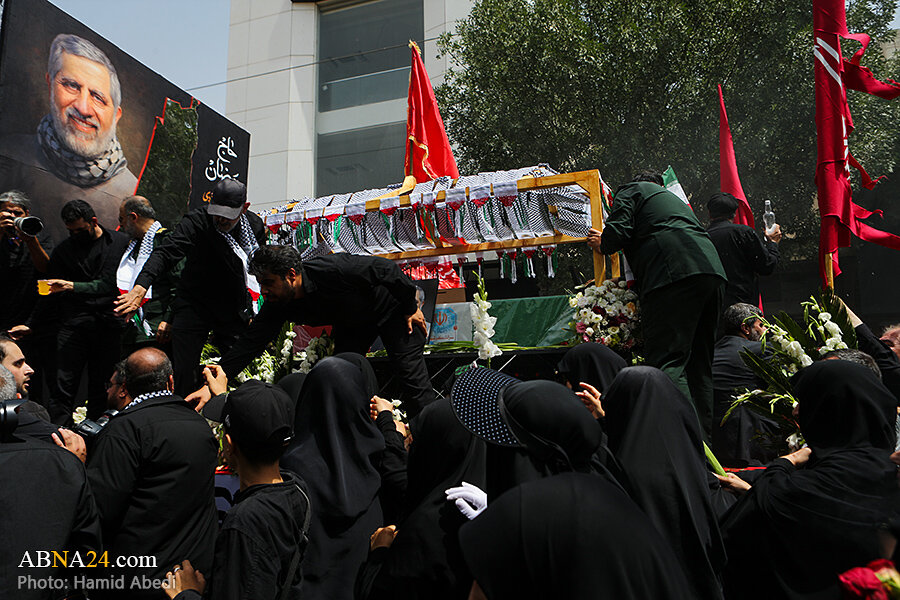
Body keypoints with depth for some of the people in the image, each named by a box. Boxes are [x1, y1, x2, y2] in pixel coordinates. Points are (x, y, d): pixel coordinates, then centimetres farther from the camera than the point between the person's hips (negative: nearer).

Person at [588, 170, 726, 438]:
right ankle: (704, 435, 13)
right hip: (712, 271, 8)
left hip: (675, 275, -8)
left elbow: (618, 231, -1)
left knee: (666, 361, -12)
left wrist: (602, 243, 21)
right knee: (698, 363, 12)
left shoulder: (631, 190, 16)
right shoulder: (673, 198, 38)